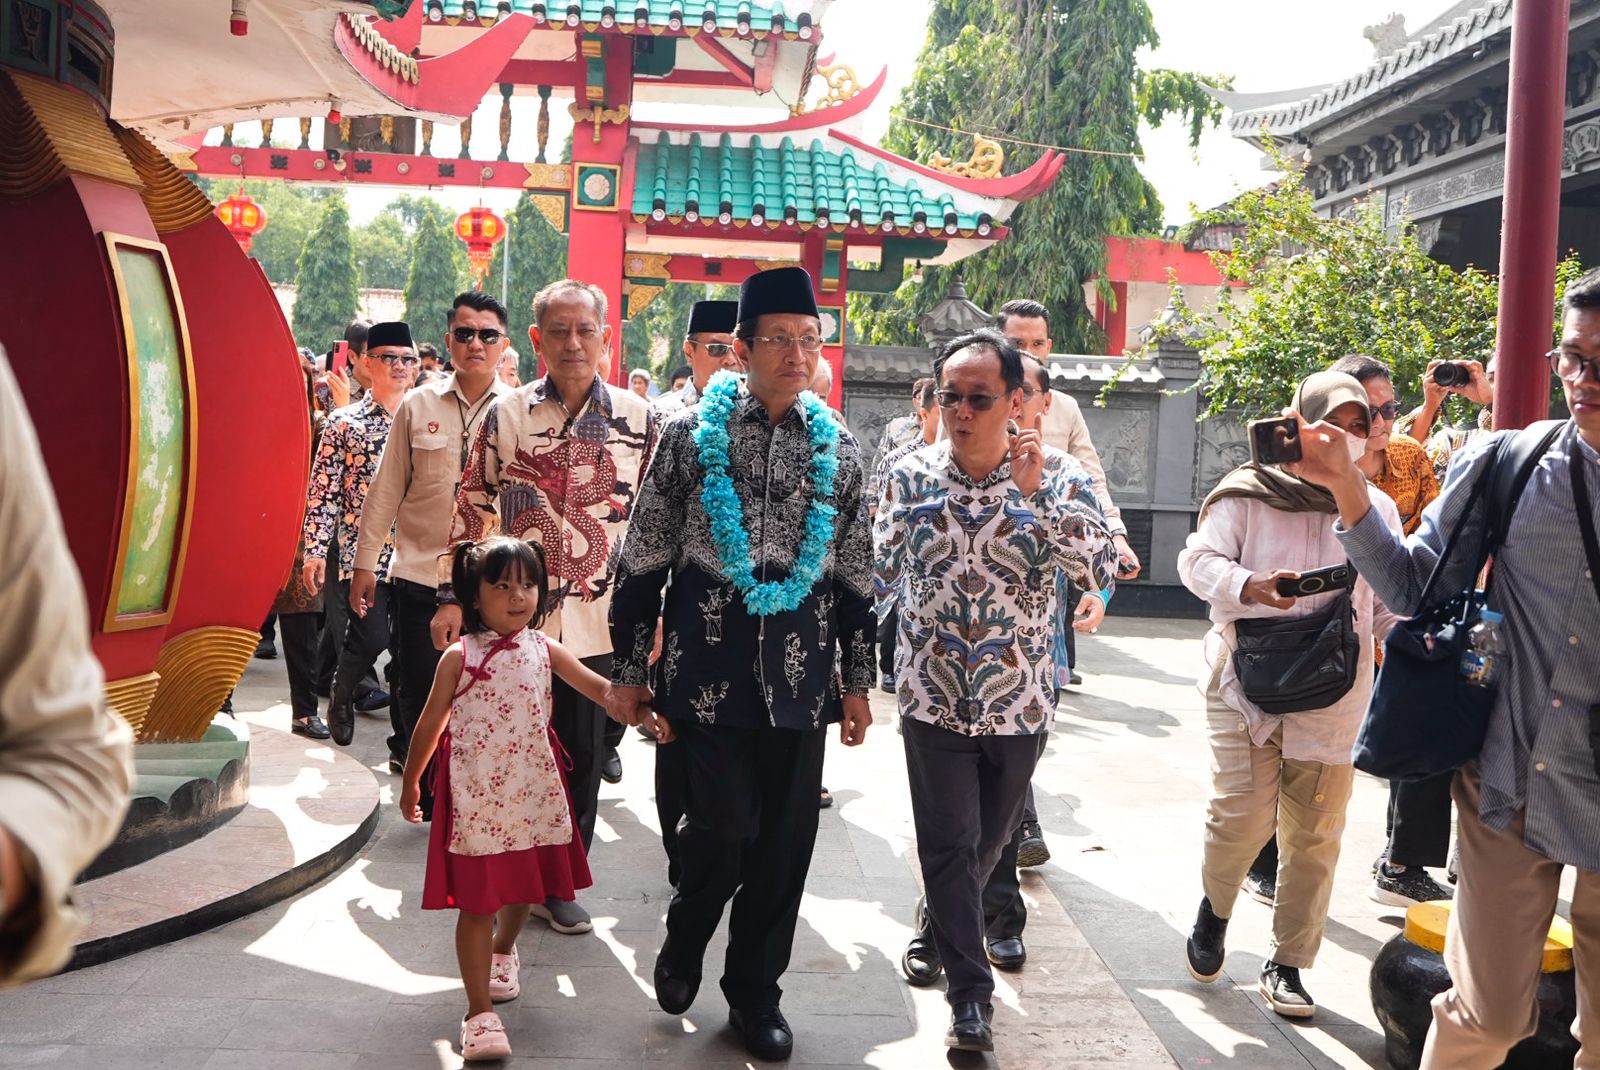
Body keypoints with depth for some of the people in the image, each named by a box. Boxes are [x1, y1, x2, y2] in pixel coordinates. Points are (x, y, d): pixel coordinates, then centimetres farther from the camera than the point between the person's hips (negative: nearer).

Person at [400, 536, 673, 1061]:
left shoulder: (543, 649, 2)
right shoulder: (460, 656, -7)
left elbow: (598, 687, -1)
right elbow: (432, 722, 2)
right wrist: (410, 782, 9)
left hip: (532, 793, 4)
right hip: (475, 798, -4)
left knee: (524, 887, 19)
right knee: (477, 903, -2)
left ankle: (502, 949, 51)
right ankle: (480, 1012, 7)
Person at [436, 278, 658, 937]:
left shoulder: (637, 418, 2)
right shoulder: (504, 415, 2)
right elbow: (471, 509, 6)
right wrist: (452, 597, 4)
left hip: (598, 618, 1)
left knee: (583, 753, 8)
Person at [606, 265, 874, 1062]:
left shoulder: (837, 447, 6)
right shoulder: (691, 435, -3)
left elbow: (854, 577, 12)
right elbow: (642, 561, 0)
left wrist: (856, 678, 11)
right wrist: (629, 670, 0)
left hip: (802, 678, 3)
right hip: (709, 668, -3)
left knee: (786, 842, 8)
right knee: (721, 830, -4)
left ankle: (755, 991, 28)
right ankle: (683, 942, 29)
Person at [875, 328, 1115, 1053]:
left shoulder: (1052, 481, -7)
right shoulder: (910, 476, -4)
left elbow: (1100, 569, -19)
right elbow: (881, 570, 6)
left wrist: (1038, 491, -26)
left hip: (1019, 700, 1)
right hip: (935, 697, -1)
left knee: (990, 841, 19)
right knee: (949, 844, -2)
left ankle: (939, 926, 47)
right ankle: (971, 996, 11)